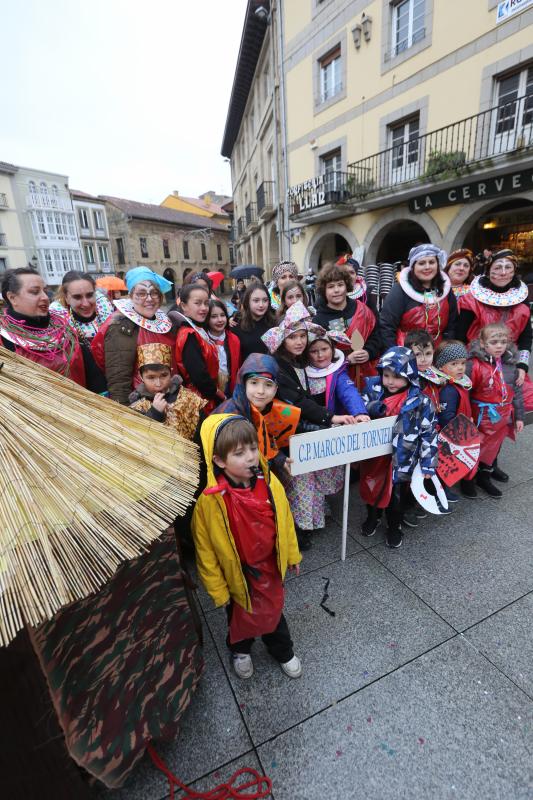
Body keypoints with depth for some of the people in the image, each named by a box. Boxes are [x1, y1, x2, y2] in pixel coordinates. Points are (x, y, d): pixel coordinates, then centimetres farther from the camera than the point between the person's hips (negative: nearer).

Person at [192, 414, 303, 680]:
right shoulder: (210, 501, -30)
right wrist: (217, 589, -6)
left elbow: (285, 520, -2)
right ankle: (240, 651, 59)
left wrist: (292, 554, 10)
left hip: (270, 567, 3)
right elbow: (205, 550, -16)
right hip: (237, 574, -2)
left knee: (274, 611, 27)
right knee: (240, 617, 26)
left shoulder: (270, 483, -18)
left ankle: (283, 652, 57)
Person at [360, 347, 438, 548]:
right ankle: (372, 517, 48)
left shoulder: (420, 401, -16)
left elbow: (429, 433, -10)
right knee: (371, 487, 21)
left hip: (401, 459, -2)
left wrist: (428, 464, -8)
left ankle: (394, 527, 40)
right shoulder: (373, 389, -9)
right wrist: (372, 408, -23)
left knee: (397, 494, 14)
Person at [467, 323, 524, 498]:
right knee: (484, 446, 7)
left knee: (497, 443, 25)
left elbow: (517, 392, 8)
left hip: (504, 416, 6)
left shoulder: (510, 364, 1)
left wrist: (519, 416, 9)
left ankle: (492, 467, 48)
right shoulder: (474, 365, -20)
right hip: (484, 416, -6)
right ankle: (483, 477, 27)